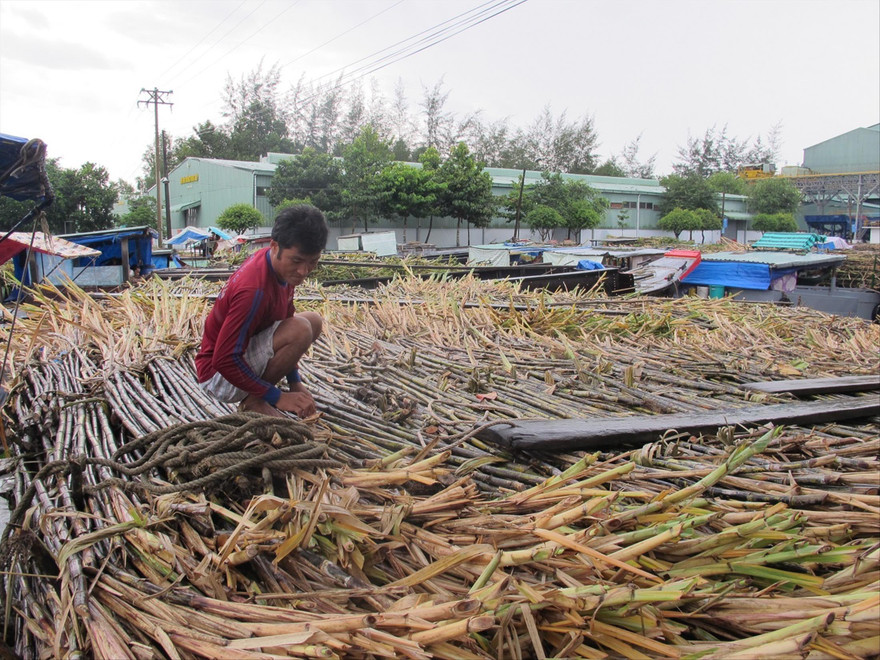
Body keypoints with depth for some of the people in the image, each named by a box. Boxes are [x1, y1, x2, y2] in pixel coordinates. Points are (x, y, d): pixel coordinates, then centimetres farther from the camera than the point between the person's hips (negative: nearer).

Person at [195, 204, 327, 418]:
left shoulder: (283, 266, -4)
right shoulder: (254, 290, -32)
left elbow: (285, 317, 10)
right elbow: (224, 360, -30)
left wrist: (295, 382, 5)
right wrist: (278, 397, -24)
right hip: (219, 375, -9)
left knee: (314, 320, 10)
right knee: (300, 330, -28)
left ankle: (256, 397, 7)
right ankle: (253, 402, -8)